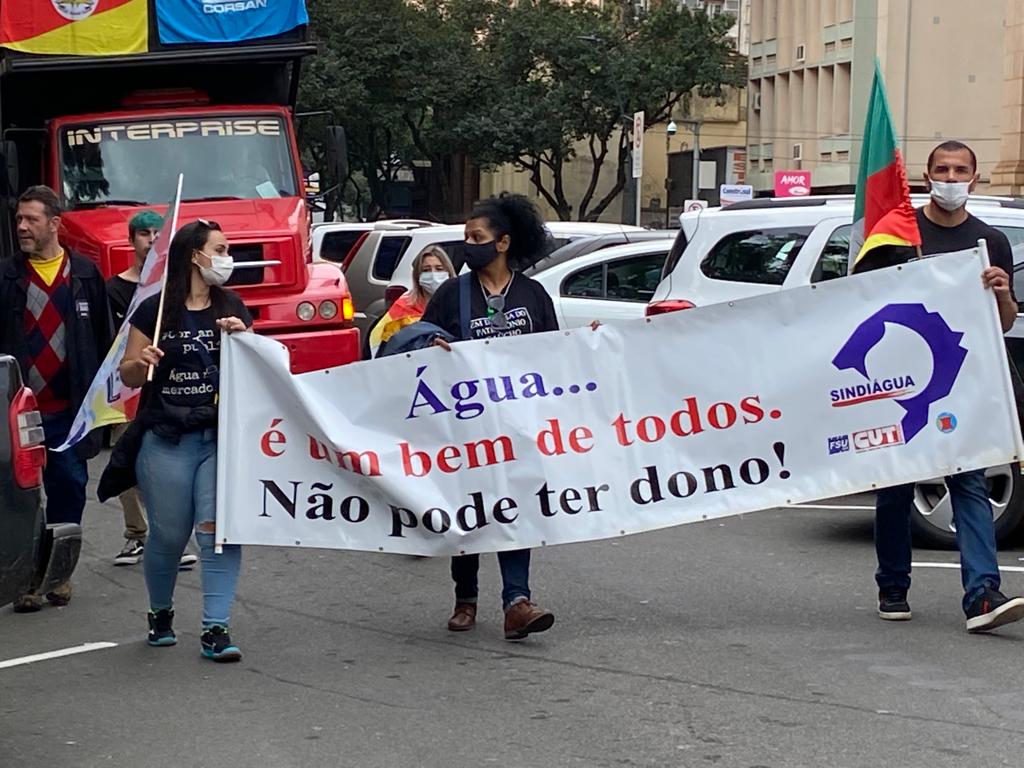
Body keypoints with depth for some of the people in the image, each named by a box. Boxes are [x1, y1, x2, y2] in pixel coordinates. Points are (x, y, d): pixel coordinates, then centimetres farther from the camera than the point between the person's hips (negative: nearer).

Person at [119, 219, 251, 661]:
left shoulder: (232, 308, 11)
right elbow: (128, 376, 5)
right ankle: (160, 614, 30)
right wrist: (141, 362, -17)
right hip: (167, 441, -2)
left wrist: (243, 337, -8)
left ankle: (215, 629, -6)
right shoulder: (155, 310, 0)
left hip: (221, 439, 2)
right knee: (169, 534, 5)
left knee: (219, 531, -8)